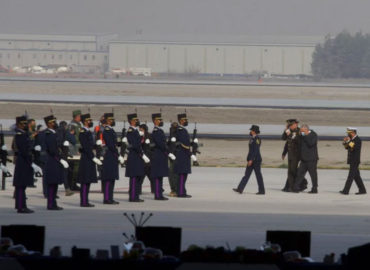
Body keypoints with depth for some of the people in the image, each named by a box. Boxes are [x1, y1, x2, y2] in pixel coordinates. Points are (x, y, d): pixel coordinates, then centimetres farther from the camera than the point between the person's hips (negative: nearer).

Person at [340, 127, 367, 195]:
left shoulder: (358, 140, -14)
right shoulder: (352, 140, 14)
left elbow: (354, 148, -26)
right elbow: (347, 147, 19)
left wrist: (349, 141, -23)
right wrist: (345, 142, 1)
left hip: (355, 161, -10)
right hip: (352, 161, 10)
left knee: (351, 175, -10)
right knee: (356, 176, 11)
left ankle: (346, 191, -11)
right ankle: (362, 190, 14)